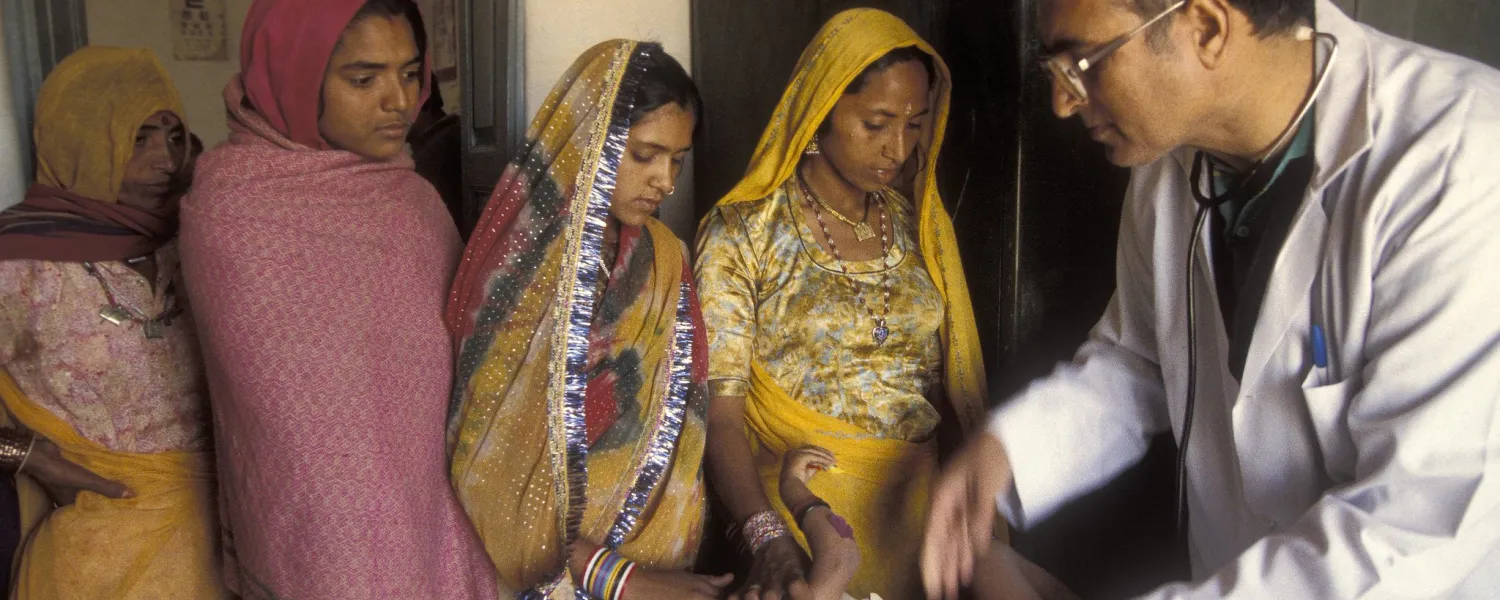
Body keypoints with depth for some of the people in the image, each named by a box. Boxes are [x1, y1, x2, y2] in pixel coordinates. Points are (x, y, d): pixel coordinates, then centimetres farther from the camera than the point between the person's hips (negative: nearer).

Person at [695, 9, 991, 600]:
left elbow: (944, 383, 8)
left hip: (914, 505, 4)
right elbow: (719, 410, -14)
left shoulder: (917, 225, 4)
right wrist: (767, 538, -28)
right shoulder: (741, 233, -10)